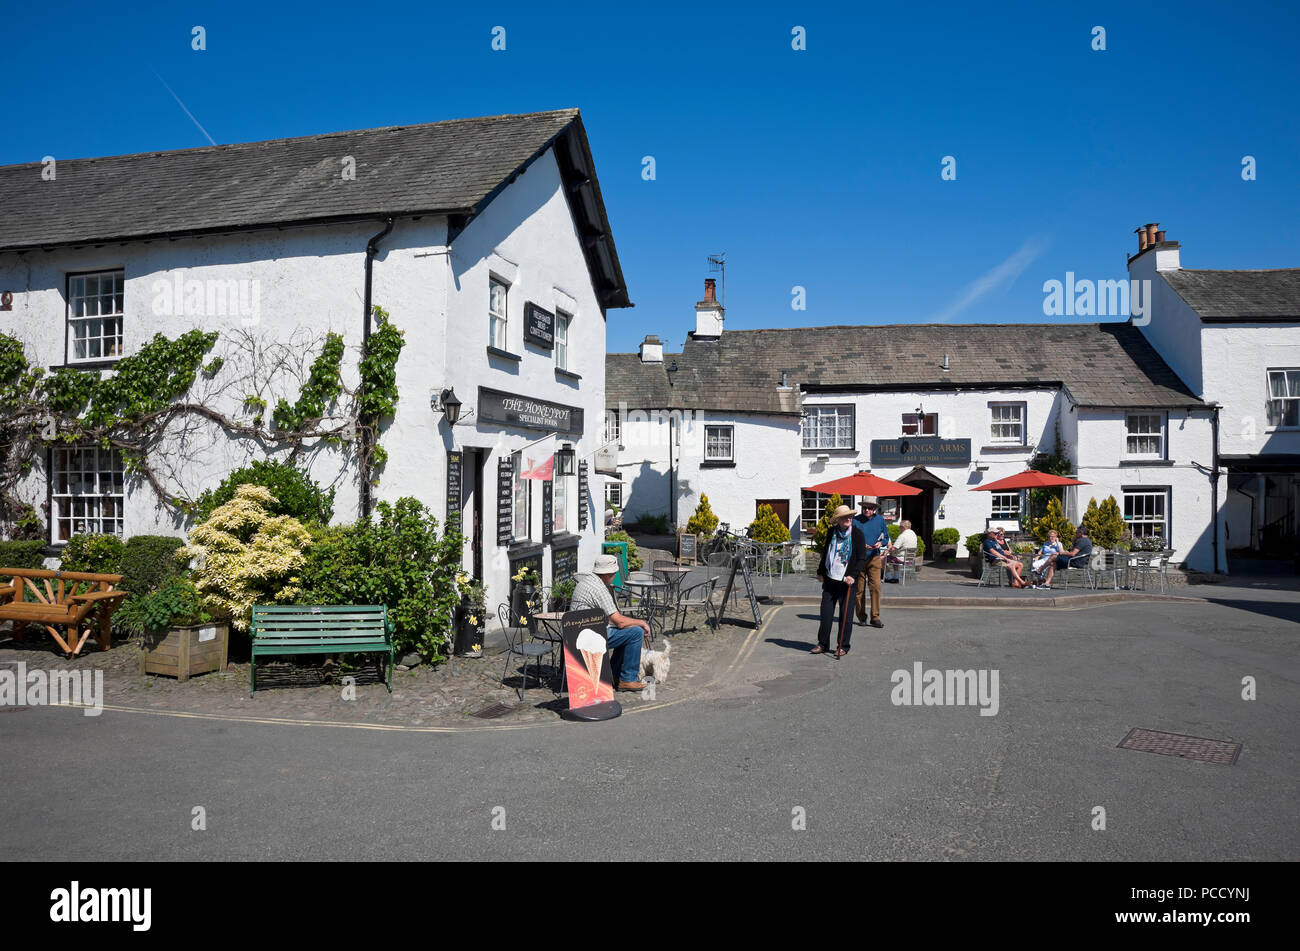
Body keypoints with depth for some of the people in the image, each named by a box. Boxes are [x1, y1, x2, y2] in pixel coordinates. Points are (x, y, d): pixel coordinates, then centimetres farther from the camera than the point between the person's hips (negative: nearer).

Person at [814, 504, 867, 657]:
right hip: (830, 579, 4)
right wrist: (820, 571, 22)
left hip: (847, 581, -4)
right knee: (826, 613, 5)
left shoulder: (857, 534, -5)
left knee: (846, 615, 1)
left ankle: (843, 646, 11)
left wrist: (853, 575, -17)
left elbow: (862, 558, -6)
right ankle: (823, 644, 16)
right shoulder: (831, 532, 7)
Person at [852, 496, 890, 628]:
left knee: (876, 586, -9)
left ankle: (875, 617, -4)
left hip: (874, 558, 1)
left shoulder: (880, 520, 5)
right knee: (859, 589, 4)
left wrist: (881, 543, -8)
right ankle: (861, 617, 18)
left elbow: (886, 537, 14)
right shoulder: (855, 520, -5)